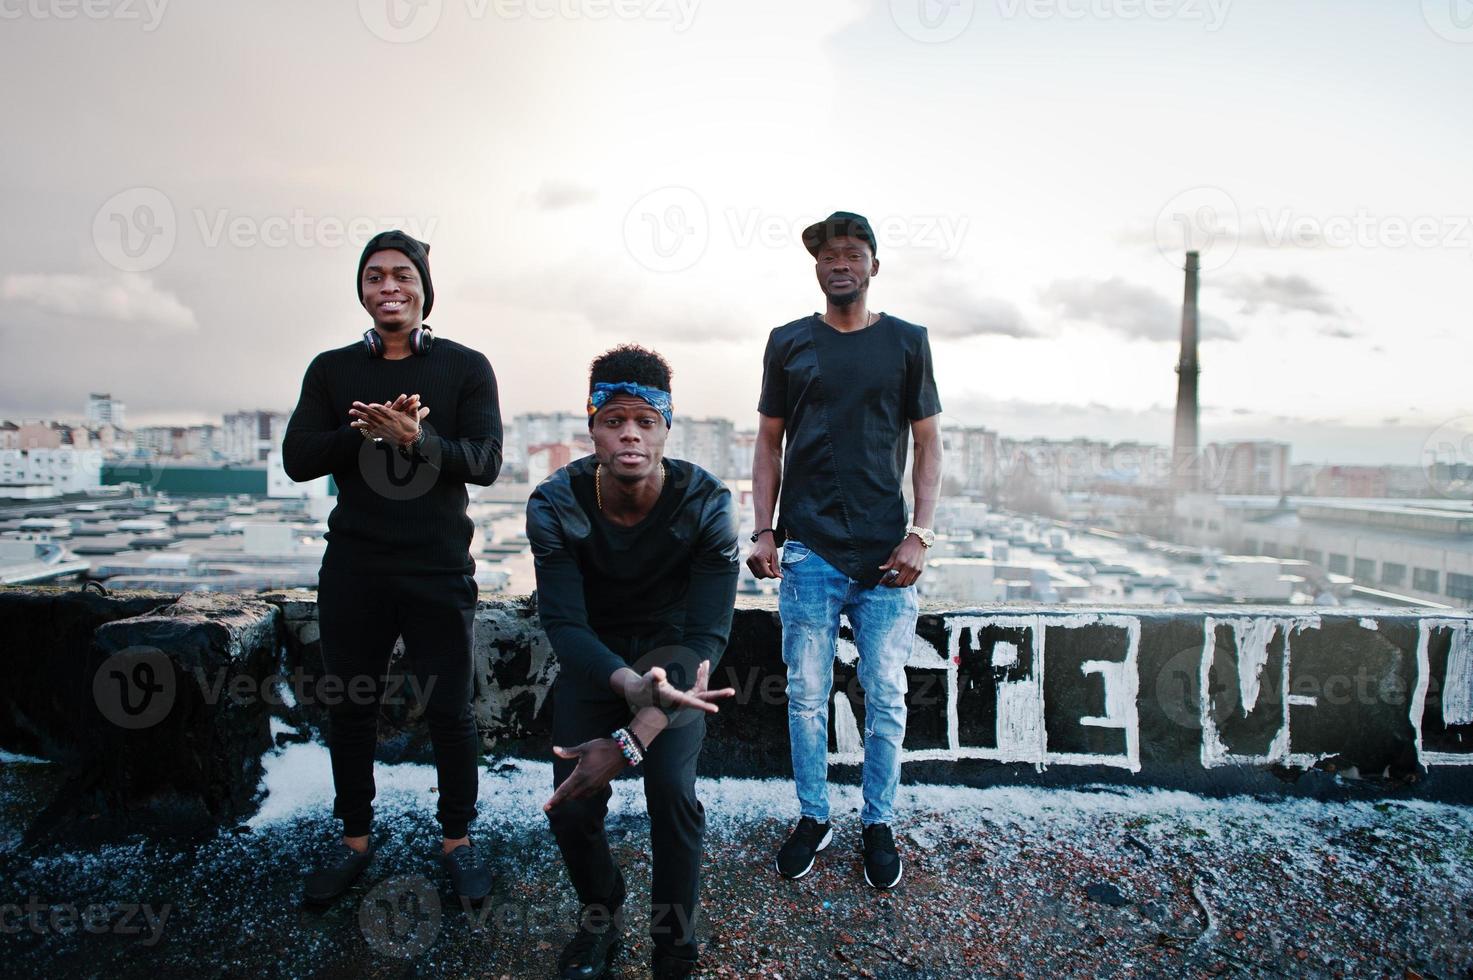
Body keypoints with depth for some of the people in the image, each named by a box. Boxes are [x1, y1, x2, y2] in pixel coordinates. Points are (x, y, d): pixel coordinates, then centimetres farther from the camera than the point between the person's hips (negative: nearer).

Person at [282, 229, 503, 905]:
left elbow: (485, 462, -9)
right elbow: (297, 459, -2)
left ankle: (457, 840, 25)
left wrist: (416, 438, -25)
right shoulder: (332, 369, 8)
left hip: (439, 570, -2)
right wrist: (366, 431, -18)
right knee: (350, 707, 13)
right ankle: (355, 839, 32)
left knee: (450, 710, 6)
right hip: (352, 570, 3)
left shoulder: (466, 367, 1)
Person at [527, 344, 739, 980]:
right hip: (593, 658, 1)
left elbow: (707, 637, -26)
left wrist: (631, 740, -37)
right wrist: (632, 685, -46)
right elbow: (564, 624, -24)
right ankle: (600, 921, 21)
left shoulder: (706, 506, -24)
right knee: (571, 806, -13)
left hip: (674, 655, -1)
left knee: (672, 791, -23)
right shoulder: (554, 505, -21)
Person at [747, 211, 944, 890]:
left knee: (886, 698, 6)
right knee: (807, 695, 7)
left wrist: (919, 534, -4)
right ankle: (812, 818, 24)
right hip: (808, 549, 0)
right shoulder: (789, 343, 7)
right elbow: (769, 443, 9)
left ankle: (878, 824, 24)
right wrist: (763, 531, 0)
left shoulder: (906, 343, 6)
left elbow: (928, 445, 6)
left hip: (885, 554, 0)